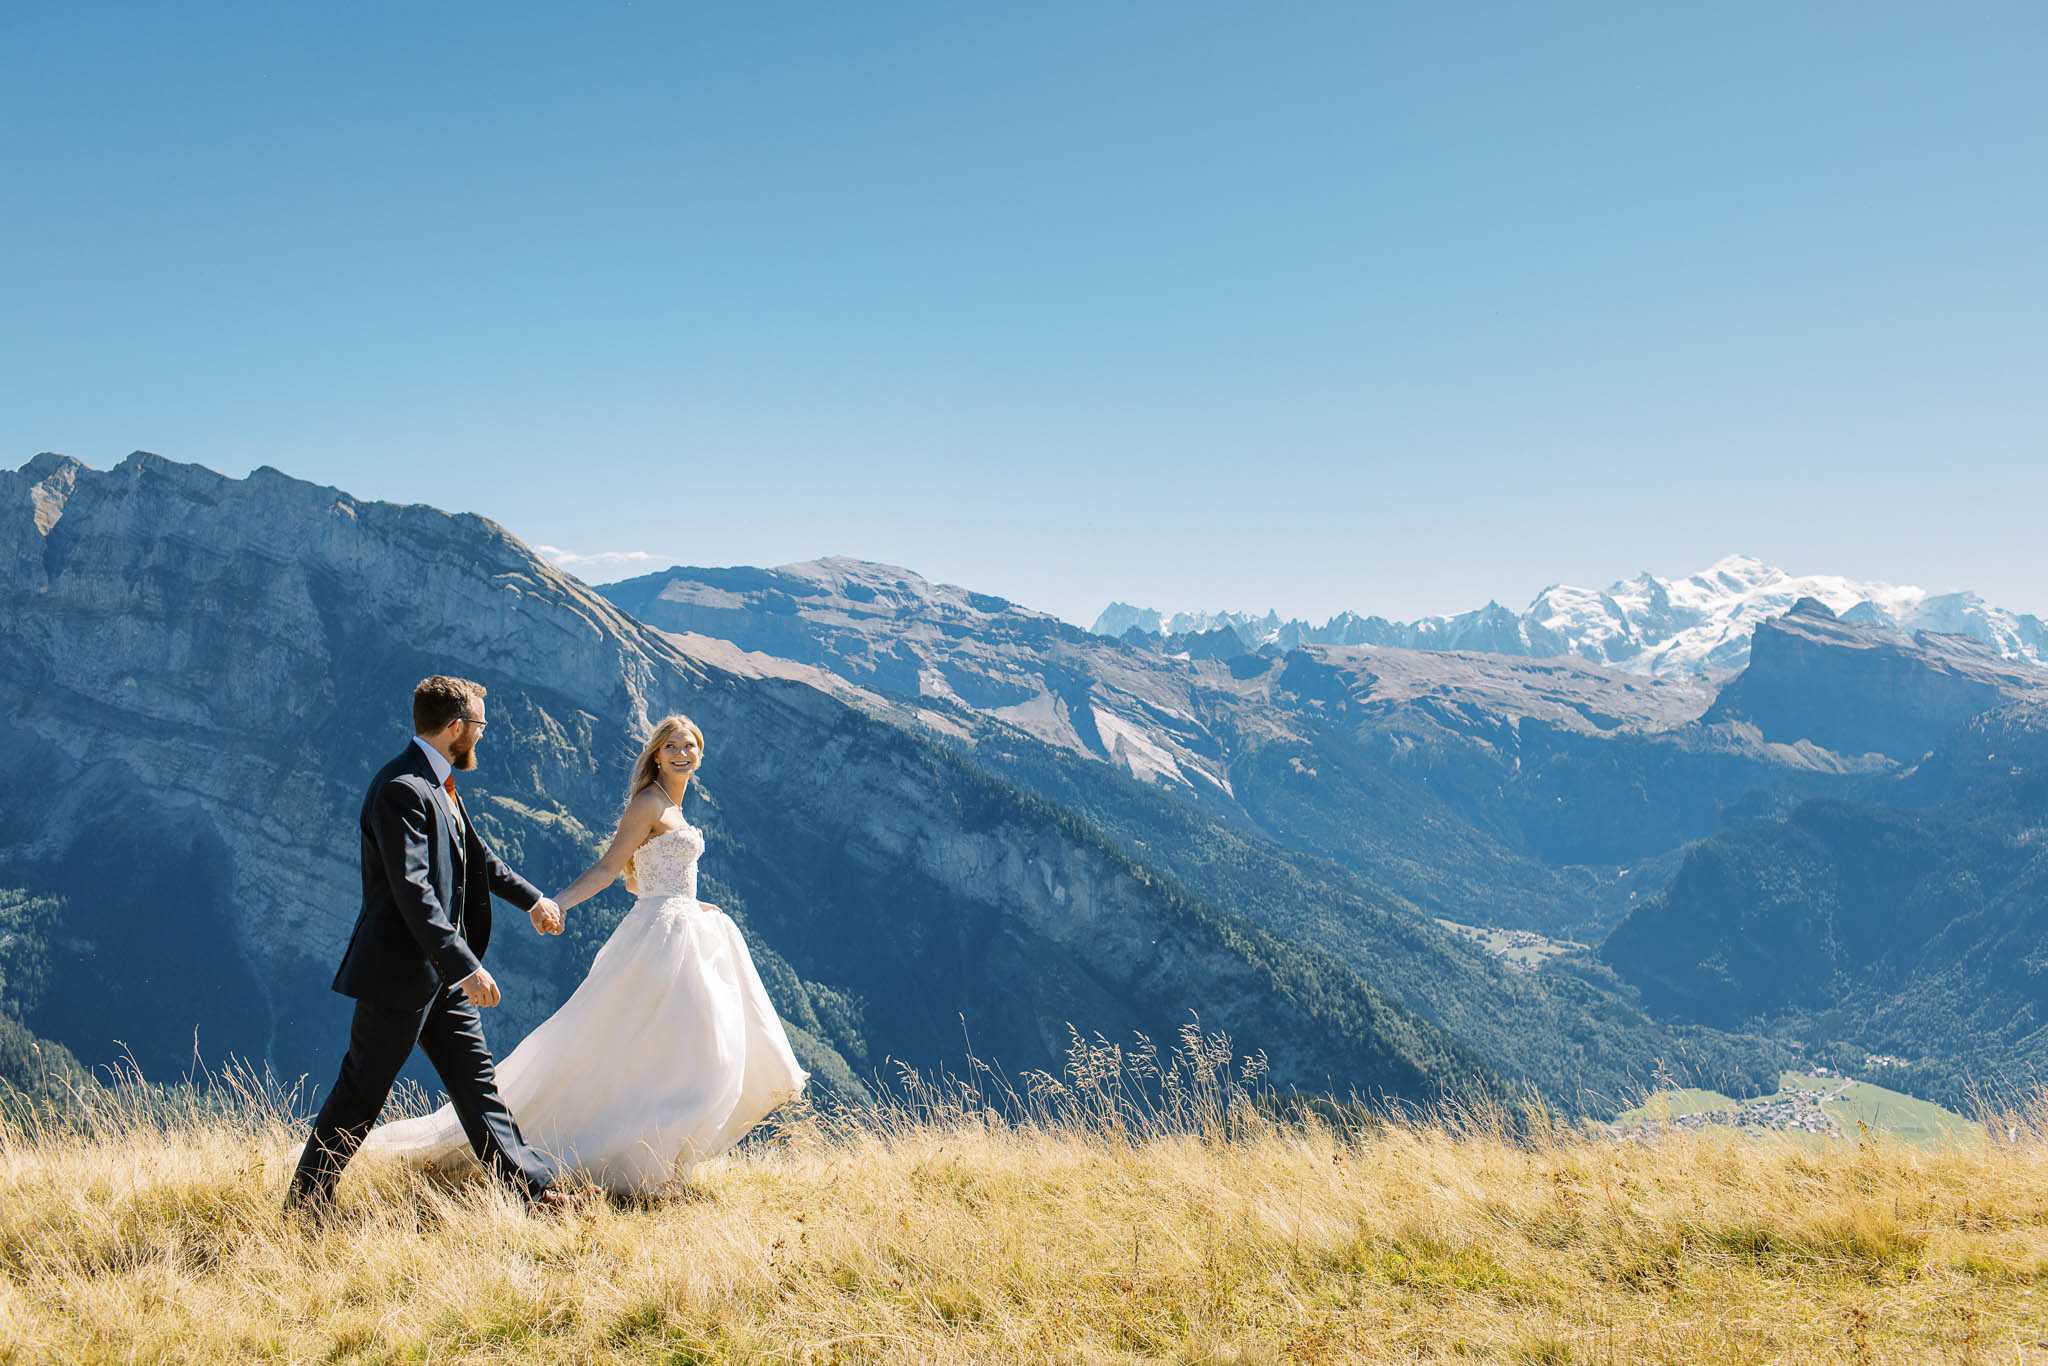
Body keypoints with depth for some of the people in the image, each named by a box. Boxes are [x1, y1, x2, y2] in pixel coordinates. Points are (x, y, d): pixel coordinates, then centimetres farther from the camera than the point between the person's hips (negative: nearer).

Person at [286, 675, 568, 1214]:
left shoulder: (439, 785, 10)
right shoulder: (402, 789, -21)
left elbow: (476, 854, 26)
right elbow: (412, 891, -27)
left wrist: (531, 897, 32)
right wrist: (466, 965, -31)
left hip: (442, 970, 10)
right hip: (401, 970, -10)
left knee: (476, 1079, 10)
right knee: (362, 1091, 2)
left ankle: (531, 1187, 13)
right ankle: (305, 1200, 16)